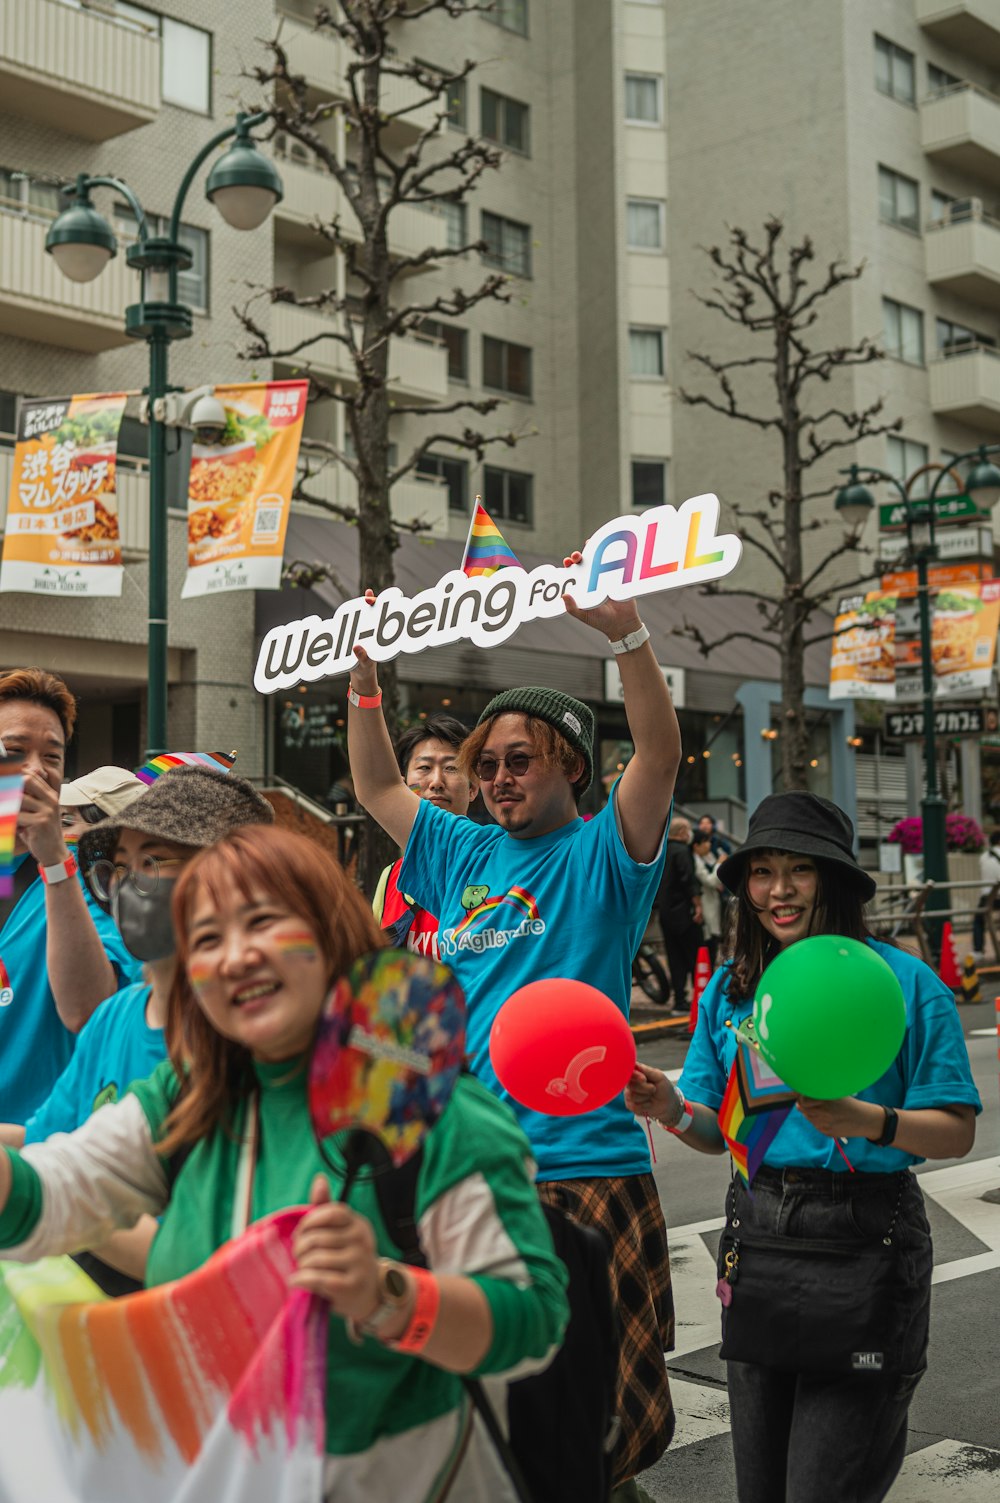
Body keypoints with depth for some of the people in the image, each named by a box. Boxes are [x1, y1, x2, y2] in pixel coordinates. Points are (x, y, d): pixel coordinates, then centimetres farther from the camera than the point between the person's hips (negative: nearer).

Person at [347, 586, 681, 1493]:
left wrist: (627, 634, -29)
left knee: (601, 1417, 0)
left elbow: (661, 754, -16)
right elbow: (377, 787, 24)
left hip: (585, 1167, -5)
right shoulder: (466, 856, 15)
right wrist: (364, 674, 14)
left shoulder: (601, 856, -1)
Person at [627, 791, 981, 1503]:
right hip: (757, 1230, 5)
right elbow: (720, 1131, 11)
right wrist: (674, 1109, -10)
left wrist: (867, 1120, -25)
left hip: (863, 1243, -5)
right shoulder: (729, 989, 7)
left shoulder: (902, 980, -7)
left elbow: (958, 1132, -8)